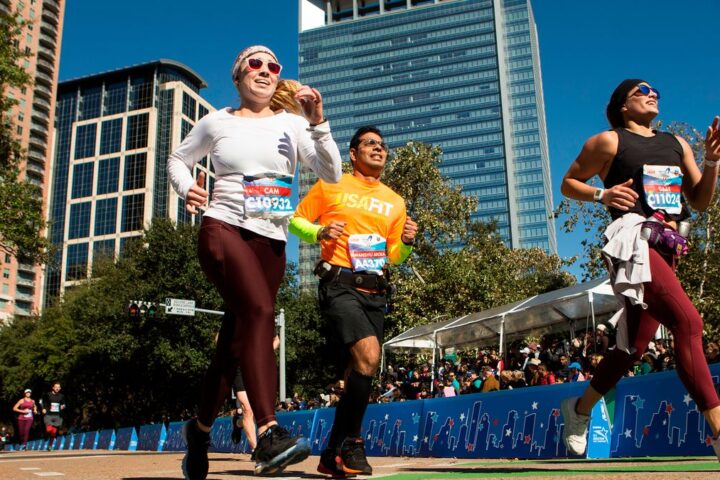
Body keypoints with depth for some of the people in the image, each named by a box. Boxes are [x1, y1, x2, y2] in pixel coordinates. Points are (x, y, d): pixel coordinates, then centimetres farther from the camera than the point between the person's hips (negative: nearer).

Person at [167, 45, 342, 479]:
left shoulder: (291, 124, 10)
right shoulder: (216, 122, 9)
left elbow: (331, 174, 0)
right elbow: (178, 160, 22)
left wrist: (317, 122, -11)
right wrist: (186, 188, 1)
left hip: (272, 242, 3)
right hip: (223, 229, -3)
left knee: (237, 338, 7)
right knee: (260, 311, -29)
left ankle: (200, 428, 27)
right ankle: (268, 433, -37)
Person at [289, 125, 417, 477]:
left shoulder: (395, 202, 17)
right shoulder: (330, 186, 6)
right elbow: (296, 221, 11)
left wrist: (407, 242, -2)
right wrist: (320, 233, -10)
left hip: (375, 292, 5)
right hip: (339, 285, -5)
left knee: (357, 373, 6)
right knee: (369, 356, -24)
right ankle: (350, 443, -7)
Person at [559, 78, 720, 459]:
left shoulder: (677, 144, 22)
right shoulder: (609, 141, 6)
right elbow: (568, 183, 9)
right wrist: (602, 194, -8)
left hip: (666, 248, 7)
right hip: (634, 239, -7)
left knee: (634, 344, 10)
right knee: (688, 322, -26)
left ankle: (579, 409, 30)